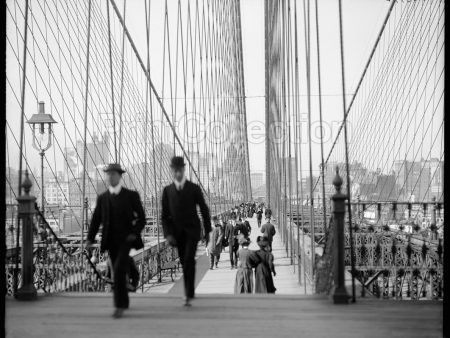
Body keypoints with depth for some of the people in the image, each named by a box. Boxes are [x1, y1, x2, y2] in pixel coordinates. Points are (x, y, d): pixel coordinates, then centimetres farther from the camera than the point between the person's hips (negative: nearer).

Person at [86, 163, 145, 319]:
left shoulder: (131, 195, -4)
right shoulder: (102, 198, 5)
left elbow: (141, 218, -1)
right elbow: (96, 220, 4)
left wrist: (134, 233, -15)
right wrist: (90, 239, -8)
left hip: (126, 239, -4)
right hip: (110, 241, 4)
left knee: (119, 271, -18)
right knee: (118, 272, 15)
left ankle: (120, 306, -10)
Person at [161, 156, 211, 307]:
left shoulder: (194, 188, -2)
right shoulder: (167, 190, 3)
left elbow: (204, 210, 5)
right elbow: (164, 215, 3)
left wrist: (207, 231, 5)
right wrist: (168, 234, -9)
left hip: (192, 230, -3)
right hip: (177, 232, 3)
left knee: (189, 260, -18)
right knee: (185, 263, 8)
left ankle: (189, 294, -17)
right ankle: (189, 292, 22)